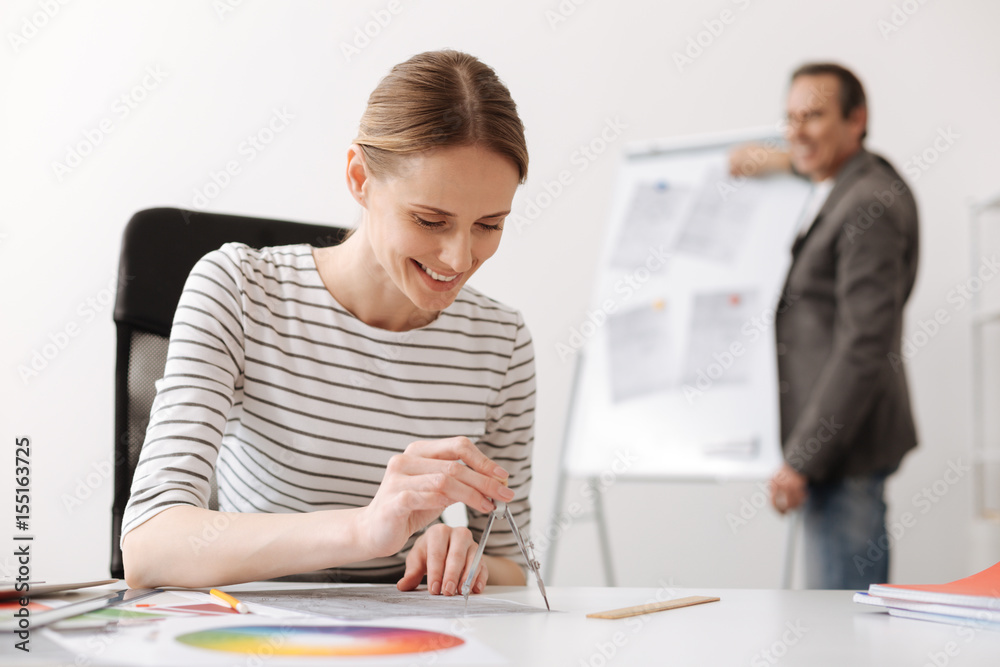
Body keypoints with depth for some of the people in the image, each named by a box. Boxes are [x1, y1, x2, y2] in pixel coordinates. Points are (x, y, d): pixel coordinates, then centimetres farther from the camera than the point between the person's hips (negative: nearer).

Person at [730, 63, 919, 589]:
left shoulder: (871, 207, -18)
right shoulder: (839, 188, 12)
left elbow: (864, 347, -22)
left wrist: (802, 461, -21)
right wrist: (785, 161, 22)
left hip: (843, 446, -10)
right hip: (832, 440, 10)